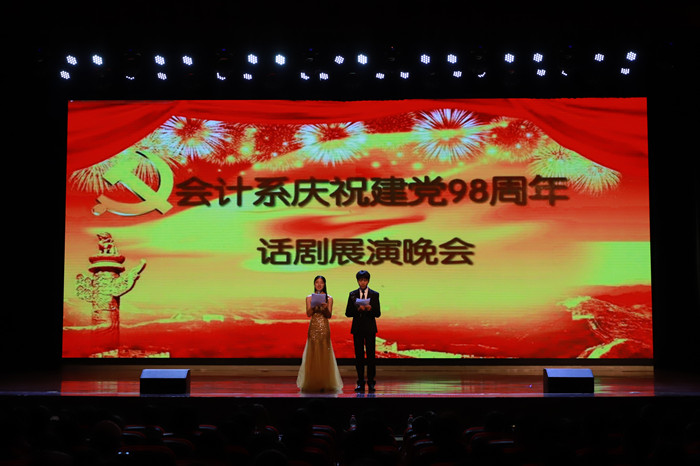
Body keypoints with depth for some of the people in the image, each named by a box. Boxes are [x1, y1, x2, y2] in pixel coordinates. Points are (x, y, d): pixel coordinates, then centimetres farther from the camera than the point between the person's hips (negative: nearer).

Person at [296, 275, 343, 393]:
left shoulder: (329, 298, 7)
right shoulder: (309, 297, 8)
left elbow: (329, 315, 1)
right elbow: (308, 314, -1)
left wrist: (325, 308, -18)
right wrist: (315, 305, -17)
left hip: (324, 327, 0)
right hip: (313, 327, 0)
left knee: (324, 353, -3)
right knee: (313, 353, -2)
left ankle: (325, 383, 0)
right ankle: (312, 383, 2)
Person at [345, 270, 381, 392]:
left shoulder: (374, 294, 4)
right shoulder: (352, 294, 8)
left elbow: (378, 313, 0)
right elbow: (348, 313, 3)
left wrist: (370, 309, -20)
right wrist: (358, 309, -15)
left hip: (370, 328, -1)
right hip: (357, 328, 1)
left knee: (371, 355, -2)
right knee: (359, 356, 2)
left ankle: (371, 382, 3)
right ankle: (360, 383, 7)